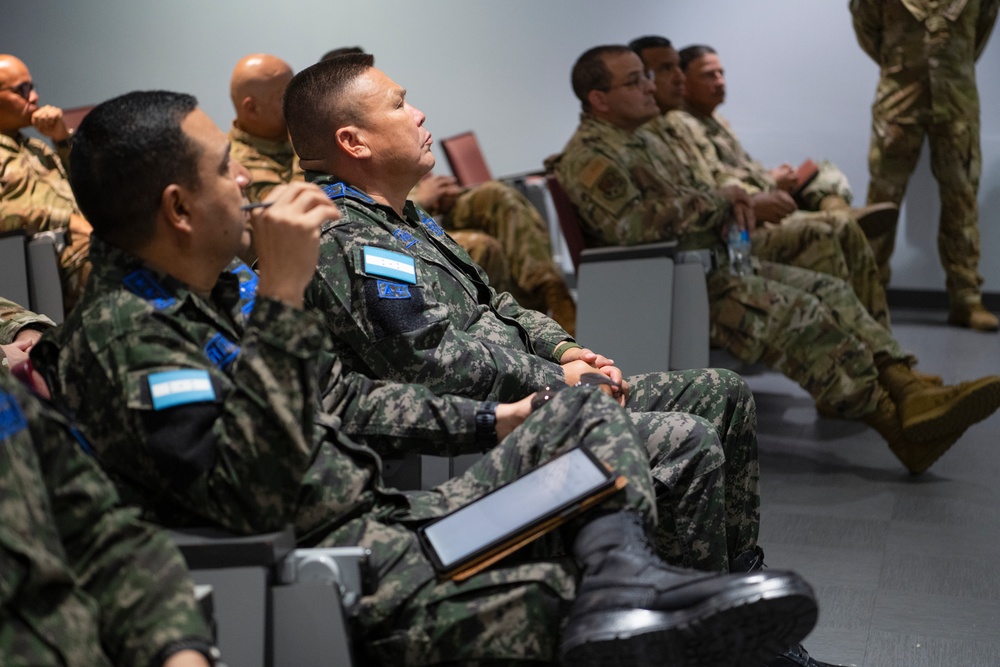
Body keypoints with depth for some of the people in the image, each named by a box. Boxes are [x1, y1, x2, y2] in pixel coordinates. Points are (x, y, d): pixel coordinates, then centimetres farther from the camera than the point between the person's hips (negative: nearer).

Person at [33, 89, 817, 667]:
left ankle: (623, 581, -17)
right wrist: (281, 297, -28)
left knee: (581, 412, 8)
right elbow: (252, 497, -29)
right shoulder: (118, 337, -16)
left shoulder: (222, 287, 15)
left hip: (386, 522, 10)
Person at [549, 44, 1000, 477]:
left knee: (827, 290, -5)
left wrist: (725, 209, 4)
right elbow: (628, 225, -26)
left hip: (708, 264, 10)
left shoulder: (642, 141, 21)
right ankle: (895, 422, -24)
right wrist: (712, 203, -13)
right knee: (797, 313, -25)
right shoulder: (589, 157, -12)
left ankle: (908, 391, -20)